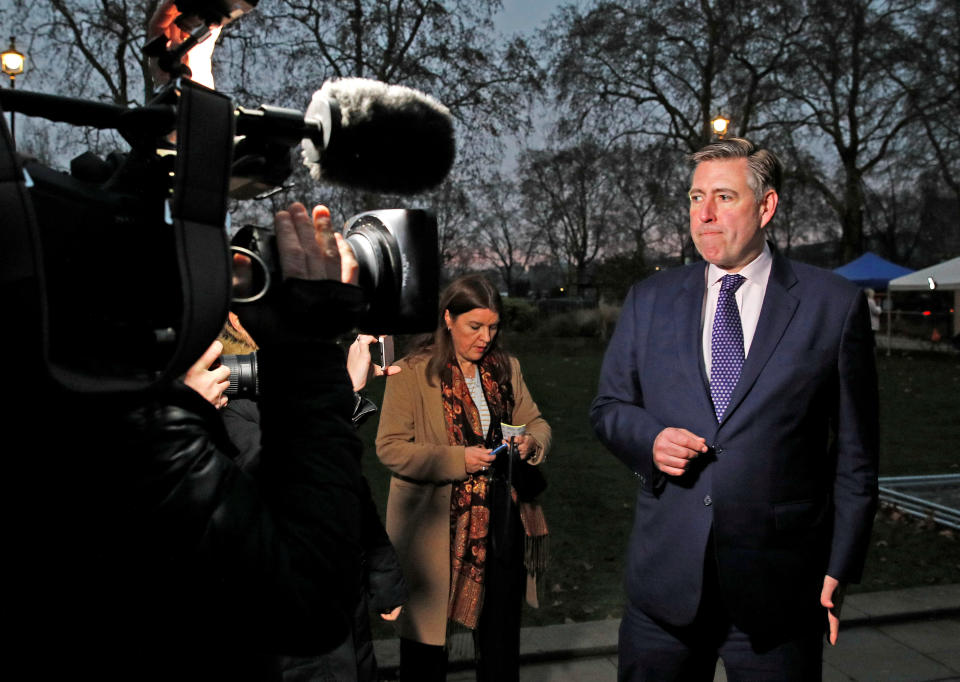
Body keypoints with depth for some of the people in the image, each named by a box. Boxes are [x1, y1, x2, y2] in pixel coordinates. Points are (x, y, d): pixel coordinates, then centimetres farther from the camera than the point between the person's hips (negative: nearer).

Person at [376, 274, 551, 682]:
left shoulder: (506, 369, 8)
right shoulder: (412, 373, -9)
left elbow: (536, 422, 13)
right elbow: (389, 447, -13)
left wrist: (531, 442, -10)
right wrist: (457, 459, -22)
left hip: (501, 519, 5)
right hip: (436, 527, -4)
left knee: (501, 633, 16)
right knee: (427, 636, 9)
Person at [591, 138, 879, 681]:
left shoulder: (835, 304, -2)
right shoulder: (649, 301, 5)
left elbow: (854, 453, 0)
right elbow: (609, 406, 11)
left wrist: (840, 568, -1)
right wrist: (649, 438, -10)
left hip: (778, 590, -2)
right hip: (663, 580, 2)